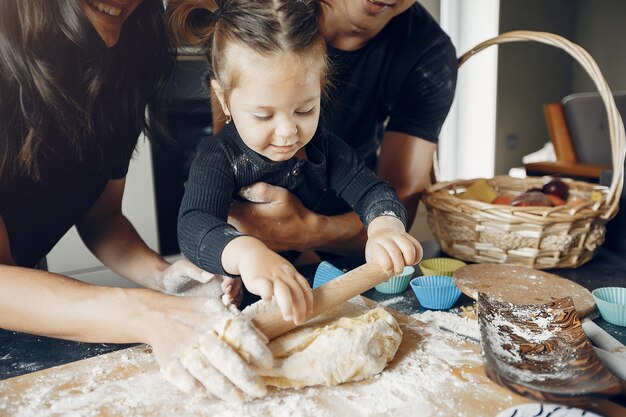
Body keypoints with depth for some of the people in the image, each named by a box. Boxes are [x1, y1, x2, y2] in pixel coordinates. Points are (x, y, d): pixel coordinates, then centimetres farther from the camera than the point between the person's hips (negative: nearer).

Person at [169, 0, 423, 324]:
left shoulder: (322, 148, -1)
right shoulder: (218, 158, -16)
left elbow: (371, 191, -9)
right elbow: (193, 226, -33)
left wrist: (385, 228, -34)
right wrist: (247, 252, -56)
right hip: (236, 301, -3)